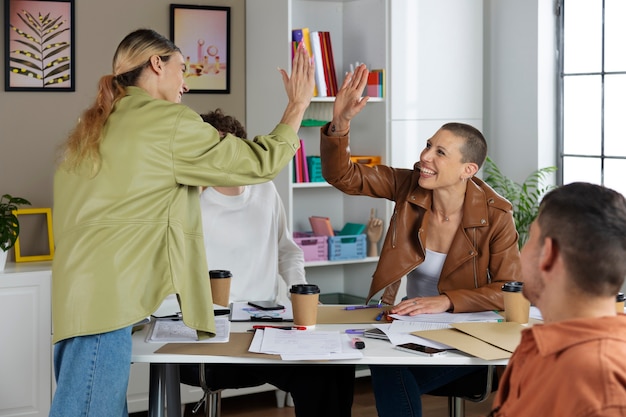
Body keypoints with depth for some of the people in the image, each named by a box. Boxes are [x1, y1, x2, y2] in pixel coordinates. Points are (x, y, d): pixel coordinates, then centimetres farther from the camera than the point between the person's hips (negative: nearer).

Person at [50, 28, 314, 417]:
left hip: (78, 294, 9)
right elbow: (260, 162, 1)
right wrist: (298, 105, 13)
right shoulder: (169, 122, -4)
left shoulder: (94, 126, 19)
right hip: (103, 300, -9)